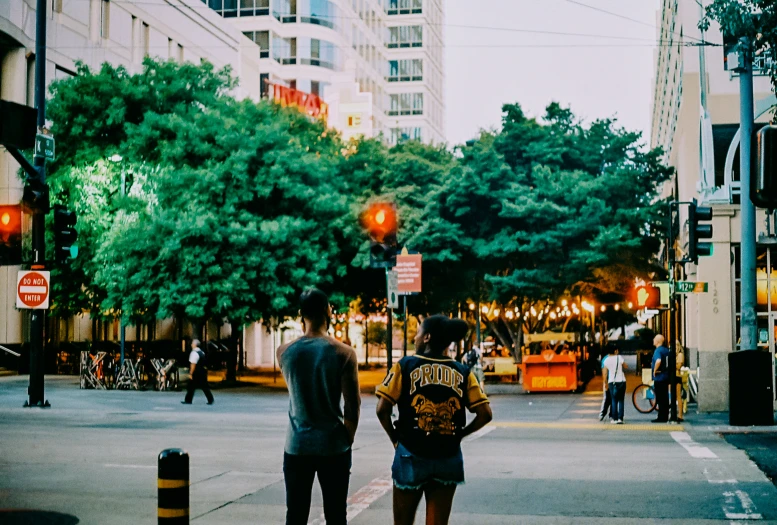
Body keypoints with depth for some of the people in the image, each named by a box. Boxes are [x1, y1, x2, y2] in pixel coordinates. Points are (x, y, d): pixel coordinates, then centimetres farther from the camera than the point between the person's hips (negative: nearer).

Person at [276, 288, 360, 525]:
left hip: (297, 446, 2)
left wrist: (306, 328, 15)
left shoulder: (285, 352, -1)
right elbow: (352, 407, -9)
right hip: (333, 446, -2)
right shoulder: (343, 353, -9)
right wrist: (347, 441, 7)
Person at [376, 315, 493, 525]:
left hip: (411, 455, -2)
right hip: (448, 458, 2)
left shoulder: (405, 365, -4)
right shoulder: (462, 372, 4)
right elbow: (485, 414, -1)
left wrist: (395, 438, 4)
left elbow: (382, 409, -10)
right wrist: (457, 435, 9)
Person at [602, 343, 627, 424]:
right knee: (621, 400, 5)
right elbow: (626, 366, 5)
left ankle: (615, 418, 5)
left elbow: (604, 373, 2)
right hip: (621, 381, -1)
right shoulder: (619, 357, -8)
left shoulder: (606, 360, -1)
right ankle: (620, 418, -4)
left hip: (611, 382, 1)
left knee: (614, 400, 10)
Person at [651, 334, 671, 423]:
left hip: (659, 377, -9)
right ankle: (665, 417, 15)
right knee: (665, 398, 11)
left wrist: (655, 370, -21)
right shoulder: (666, 350, 11)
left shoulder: (658, 350, -15)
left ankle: (661, 417, -2)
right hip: (666, 376, 9)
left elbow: (658, 361, -34)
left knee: (660, 399, -4)